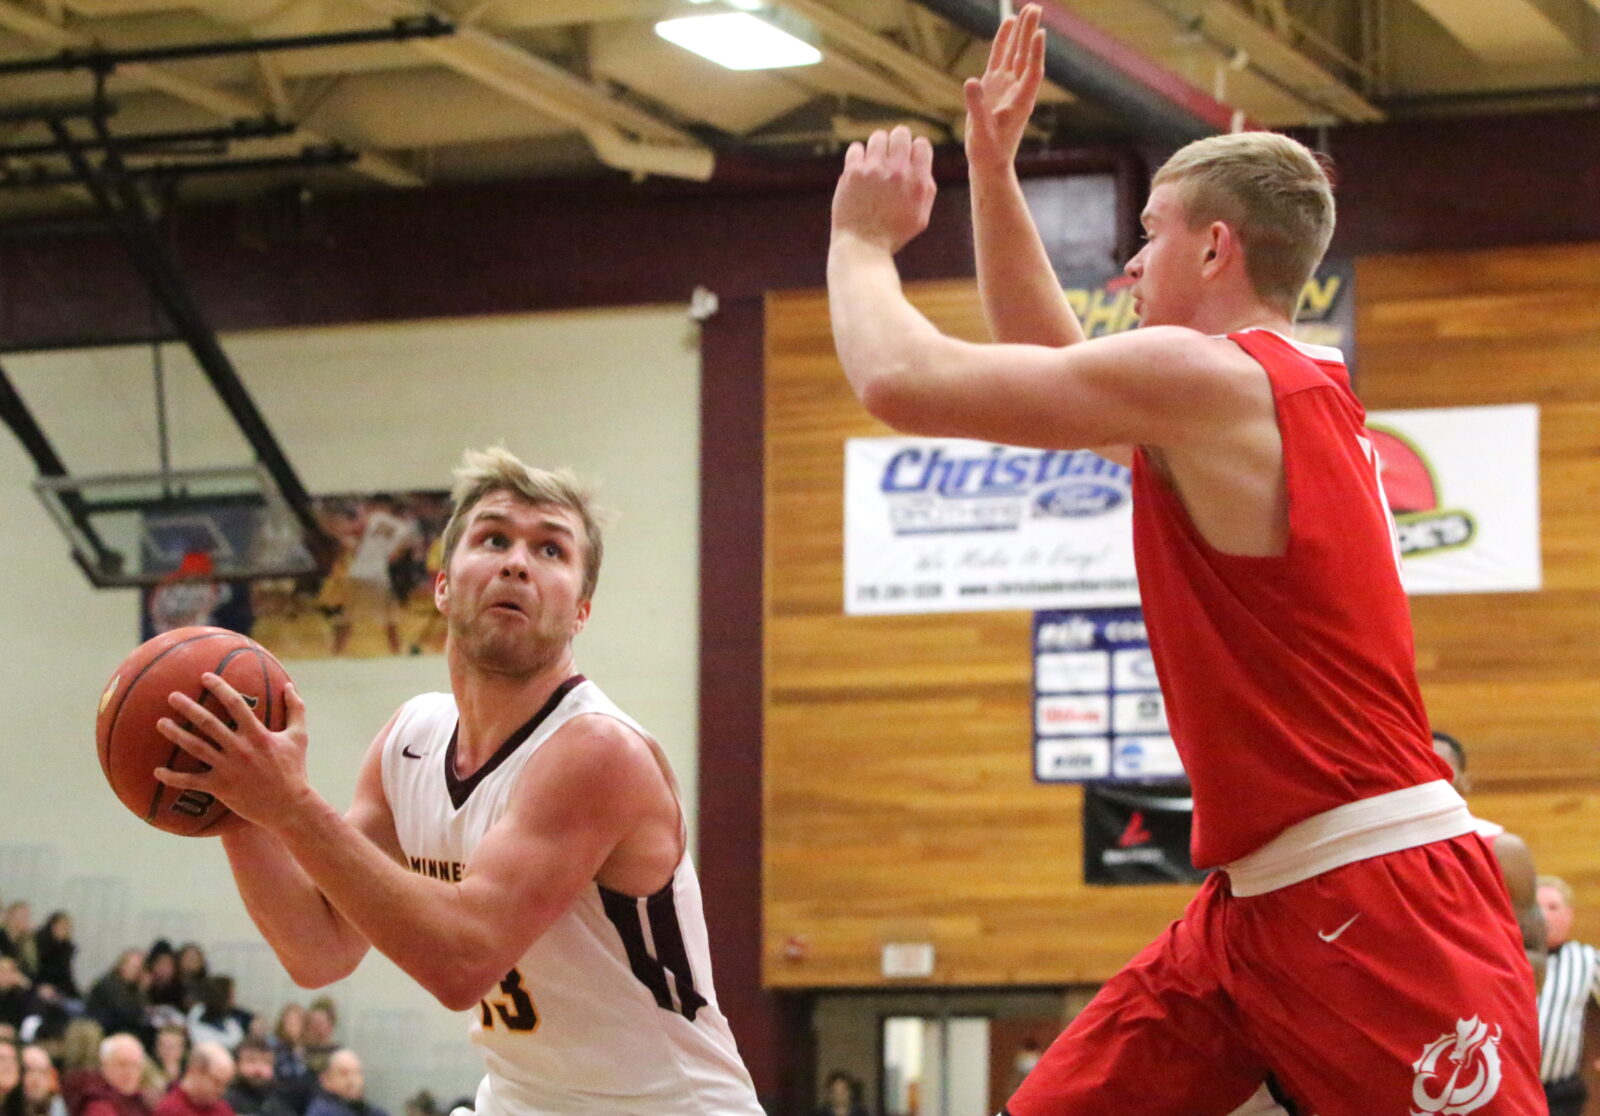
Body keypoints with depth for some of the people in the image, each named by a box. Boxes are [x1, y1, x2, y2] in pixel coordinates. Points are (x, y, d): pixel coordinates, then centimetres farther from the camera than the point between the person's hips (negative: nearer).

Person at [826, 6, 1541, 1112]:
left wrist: (863, 238, 6)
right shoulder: (1287, 387, 17)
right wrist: (992, 172, 29)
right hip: (1257, 901, 10)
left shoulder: (1207, 378, -12)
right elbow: (1048, 359, 33)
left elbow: (902, 380, -12)